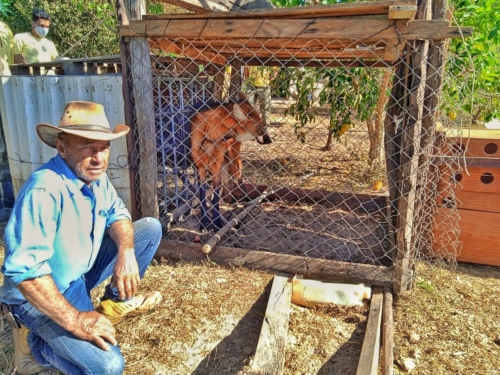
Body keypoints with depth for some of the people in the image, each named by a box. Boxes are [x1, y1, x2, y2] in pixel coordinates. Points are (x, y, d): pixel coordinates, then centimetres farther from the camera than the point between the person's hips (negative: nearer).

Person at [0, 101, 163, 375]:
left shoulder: (95, 175, -6)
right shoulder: (44, 190, -32)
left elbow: (116, 214, 3)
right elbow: (23, 270, -34)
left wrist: (126, 251, -19)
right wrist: (75, 320, -29)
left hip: (82, 271, 8)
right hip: (41, 293, -8)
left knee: (151, 227, 1)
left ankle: (115, 302, 16)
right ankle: (34, 343, 5)